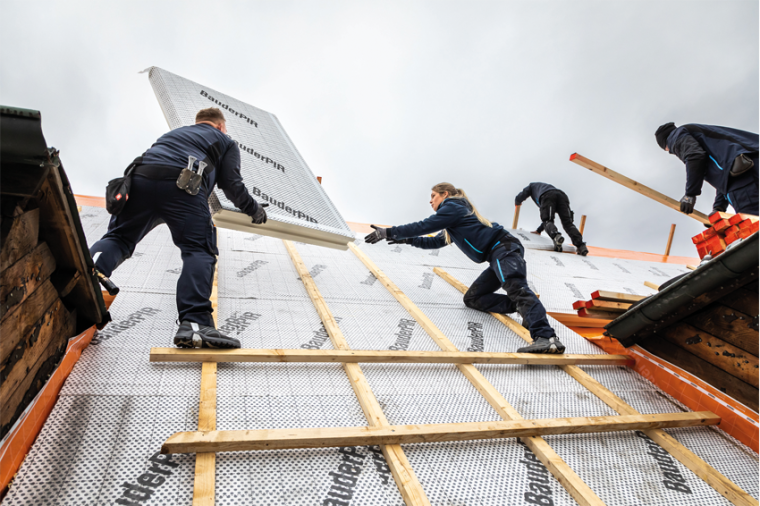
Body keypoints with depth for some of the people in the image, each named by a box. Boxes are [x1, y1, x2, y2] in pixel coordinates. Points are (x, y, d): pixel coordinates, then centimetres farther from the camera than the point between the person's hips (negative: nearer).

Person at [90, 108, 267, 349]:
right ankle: (194, 324, -25)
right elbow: (232, 185, 15)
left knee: (118, 237, 14)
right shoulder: (225, 141, 28)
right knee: (199, 251, -7)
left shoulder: (175, 133, 41)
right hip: (182, 185, -5)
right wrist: (254, 209, 31)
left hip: (141, 177, 5)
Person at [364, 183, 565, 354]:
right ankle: (525, 307, -8)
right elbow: (436, 242, 39)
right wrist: (408, 239, 33)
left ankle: (546, 338, -53)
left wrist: (389, 232, -6)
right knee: (471, 298, 7)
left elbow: (424, 226, -10)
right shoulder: (453, 220, 29)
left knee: (516, 288, -33)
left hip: (504, 249, -10)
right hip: (497, 256, 10)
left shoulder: (452, 206, -1)